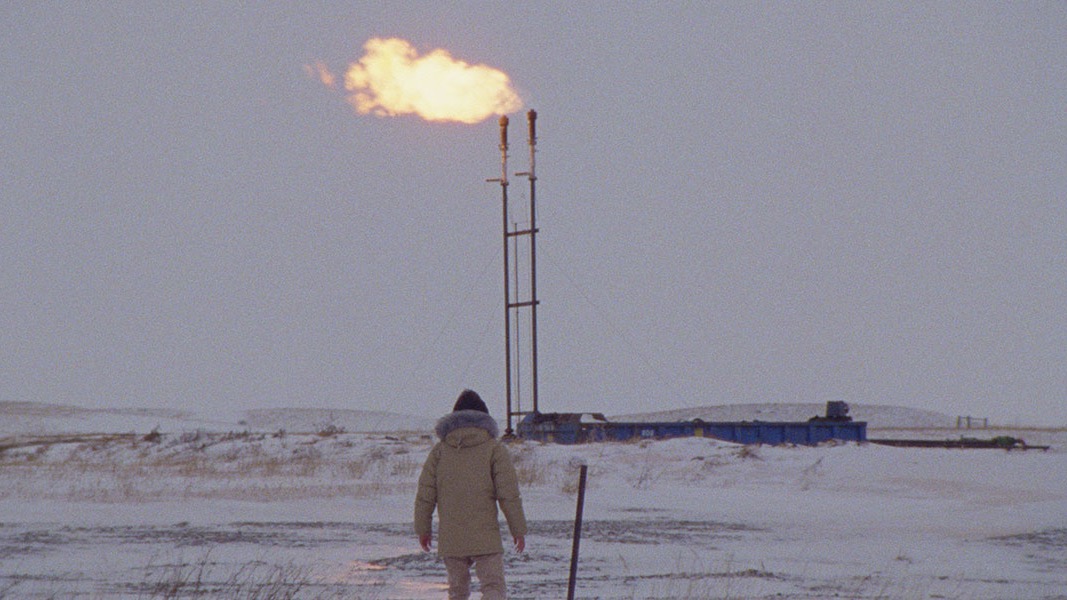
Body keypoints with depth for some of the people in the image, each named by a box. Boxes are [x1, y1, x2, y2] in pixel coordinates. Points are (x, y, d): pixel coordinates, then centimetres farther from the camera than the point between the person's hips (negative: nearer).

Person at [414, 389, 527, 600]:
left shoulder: (440, 450, 7)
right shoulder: (494, 449, 0)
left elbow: (425, 494, 6)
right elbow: (508, 494, -4)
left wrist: (423, 529, 16)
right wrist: (518, 529, 4)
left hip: (450, 540, 3)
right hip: (486, 538, -3)